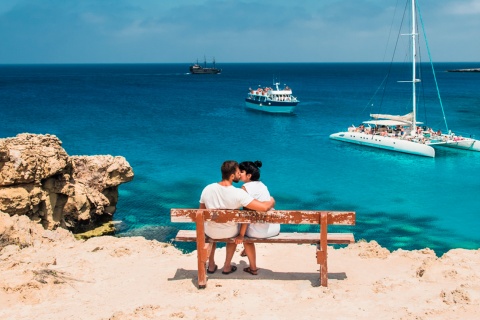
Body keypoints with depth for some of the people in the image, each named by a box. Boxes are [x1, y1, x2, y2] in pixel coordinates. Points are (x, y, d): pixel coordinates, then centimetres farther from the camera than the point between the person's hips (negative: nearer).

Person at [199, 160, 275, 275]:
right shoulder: (239, 194, -28)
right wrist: (271, 201, -8)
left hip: (211, 232, 2)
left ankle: (211, 265, 43)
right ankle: (227, 266, 42)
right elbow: (264, 207, -31)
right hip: (229, 233, -2)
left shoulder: (207, 189, -18)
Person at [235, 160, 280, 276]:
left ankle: (253, 268, 28)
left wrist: (241, 235, -13)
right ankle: (246, 250, 52)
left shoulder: (246, 187, -13)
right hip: (275, 228, 7)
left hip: (261, 231, -7)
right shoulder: (261, 184, 11)